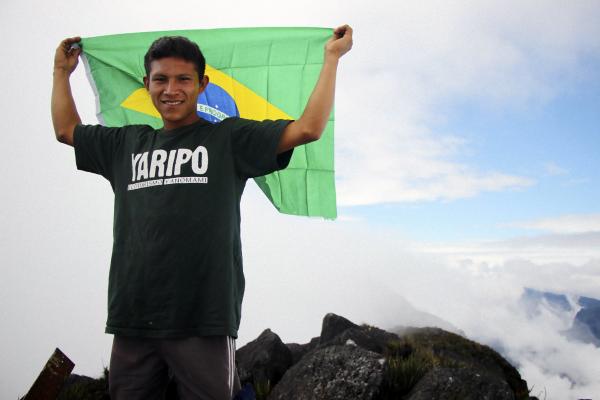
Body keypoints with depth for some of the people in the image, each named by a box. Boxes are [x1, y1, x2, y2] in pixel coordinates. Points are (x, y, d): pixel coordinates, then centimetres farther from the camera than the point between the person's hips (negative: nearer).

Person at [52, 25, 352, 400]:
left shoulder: (228, 138, 2)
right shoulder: (126, 143, 16)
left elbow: (308, 128, -4)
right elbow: (67, 129, 31)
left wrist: (332, 57, 1)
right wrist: (62, 71, 37)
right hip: (131, 320, 4)